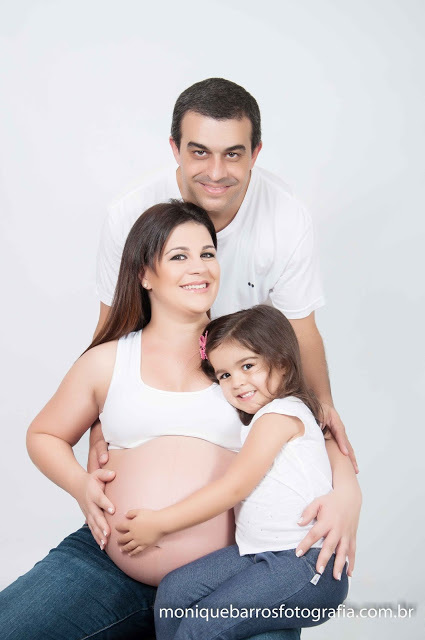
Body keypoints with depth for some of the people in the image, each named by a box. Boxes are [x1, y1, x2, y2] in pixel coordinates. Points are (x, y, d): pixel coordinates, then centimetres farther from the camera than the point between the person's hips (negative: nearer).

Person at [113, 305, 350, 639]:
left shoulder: (281, 414, -9)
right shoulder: (259, 419, 21)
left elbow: (234, 487, -11)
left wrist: (160, 523, -6)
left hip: (307, 564, -9)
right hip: (257, 554, 9)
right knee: (174, 591, -5)